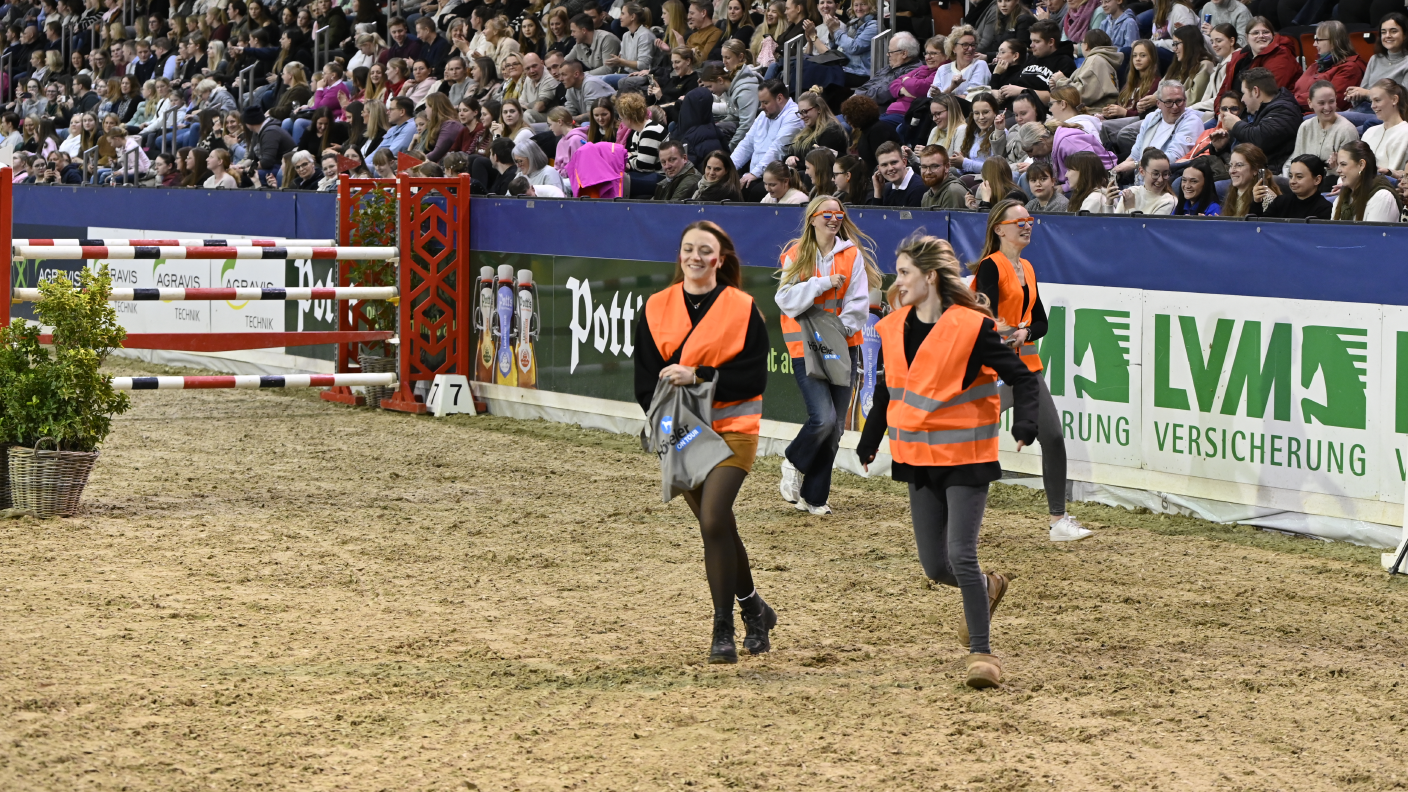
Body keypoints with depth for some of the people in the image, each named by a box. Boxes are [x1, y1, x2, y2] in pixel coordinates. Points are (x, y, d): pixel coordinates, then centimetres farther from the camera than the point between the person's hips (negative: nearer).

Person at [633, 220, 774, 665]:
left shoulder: (742, 308, -3)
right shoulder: (658, 308, 6)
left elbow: (755, 377, -8)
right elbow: (646, 378, 7)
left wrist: (699, 376, -17)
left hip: (732, 429, -4)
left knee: (713, 520, -19)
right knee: (716, 525, 10)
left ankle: (723, 630, -10)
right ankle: (754, 609, 31)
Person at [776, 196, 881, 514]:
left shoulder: (852, 254, 4)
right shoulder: (796, 255, 3)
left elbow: (859, 302, 1)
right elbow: (786, 299, -7)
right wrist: (823, 284, -14)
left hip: (843, 345, 3)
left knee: (835, 425, 3)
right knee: (823, 418, -18)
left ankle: (814, 496, 13)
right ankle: (793, 464, 11)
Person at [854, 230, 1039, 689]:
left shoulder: (972, 328, -14)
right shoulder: (893, 330, 4)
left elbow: (1022, 378, -12)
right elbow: (887, 391, 19)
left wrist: (1025, 424, -28)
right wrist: (869, 443, 25)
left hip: (967, 458, -6)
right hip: (918, 459, 6)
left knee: (961, 555, -14)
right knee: (935, 567, 8)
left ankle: (982, 651, -3)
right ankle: (987, 588, 40)